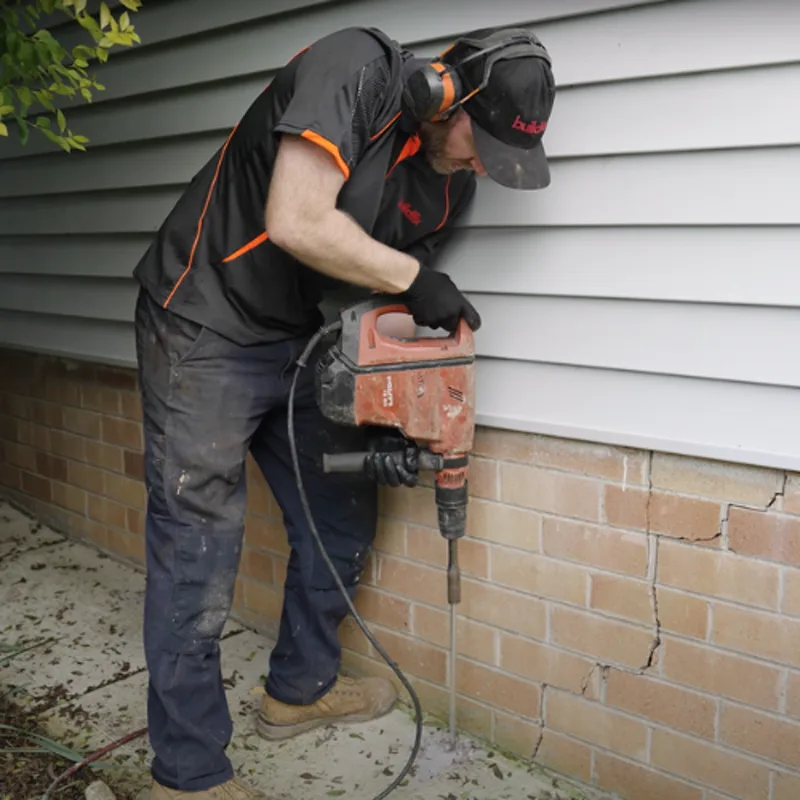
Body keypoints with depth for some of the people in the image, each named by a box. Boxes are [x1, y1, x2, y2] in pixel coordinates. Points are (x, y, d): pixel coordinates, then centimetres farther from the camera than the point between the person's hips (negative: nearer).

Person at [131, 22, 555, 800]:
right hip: (205, 329, -8)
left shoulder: (451, 183, 2)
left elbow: (384, 299, 5)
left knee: (342, 520, 13)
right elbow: (296, 221, -31)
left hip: (300, 342, 8)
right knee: (199, 552, -5)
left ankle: (299, 690, 34)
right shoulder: (358, 70, -21)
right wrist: (415, 279, -20)